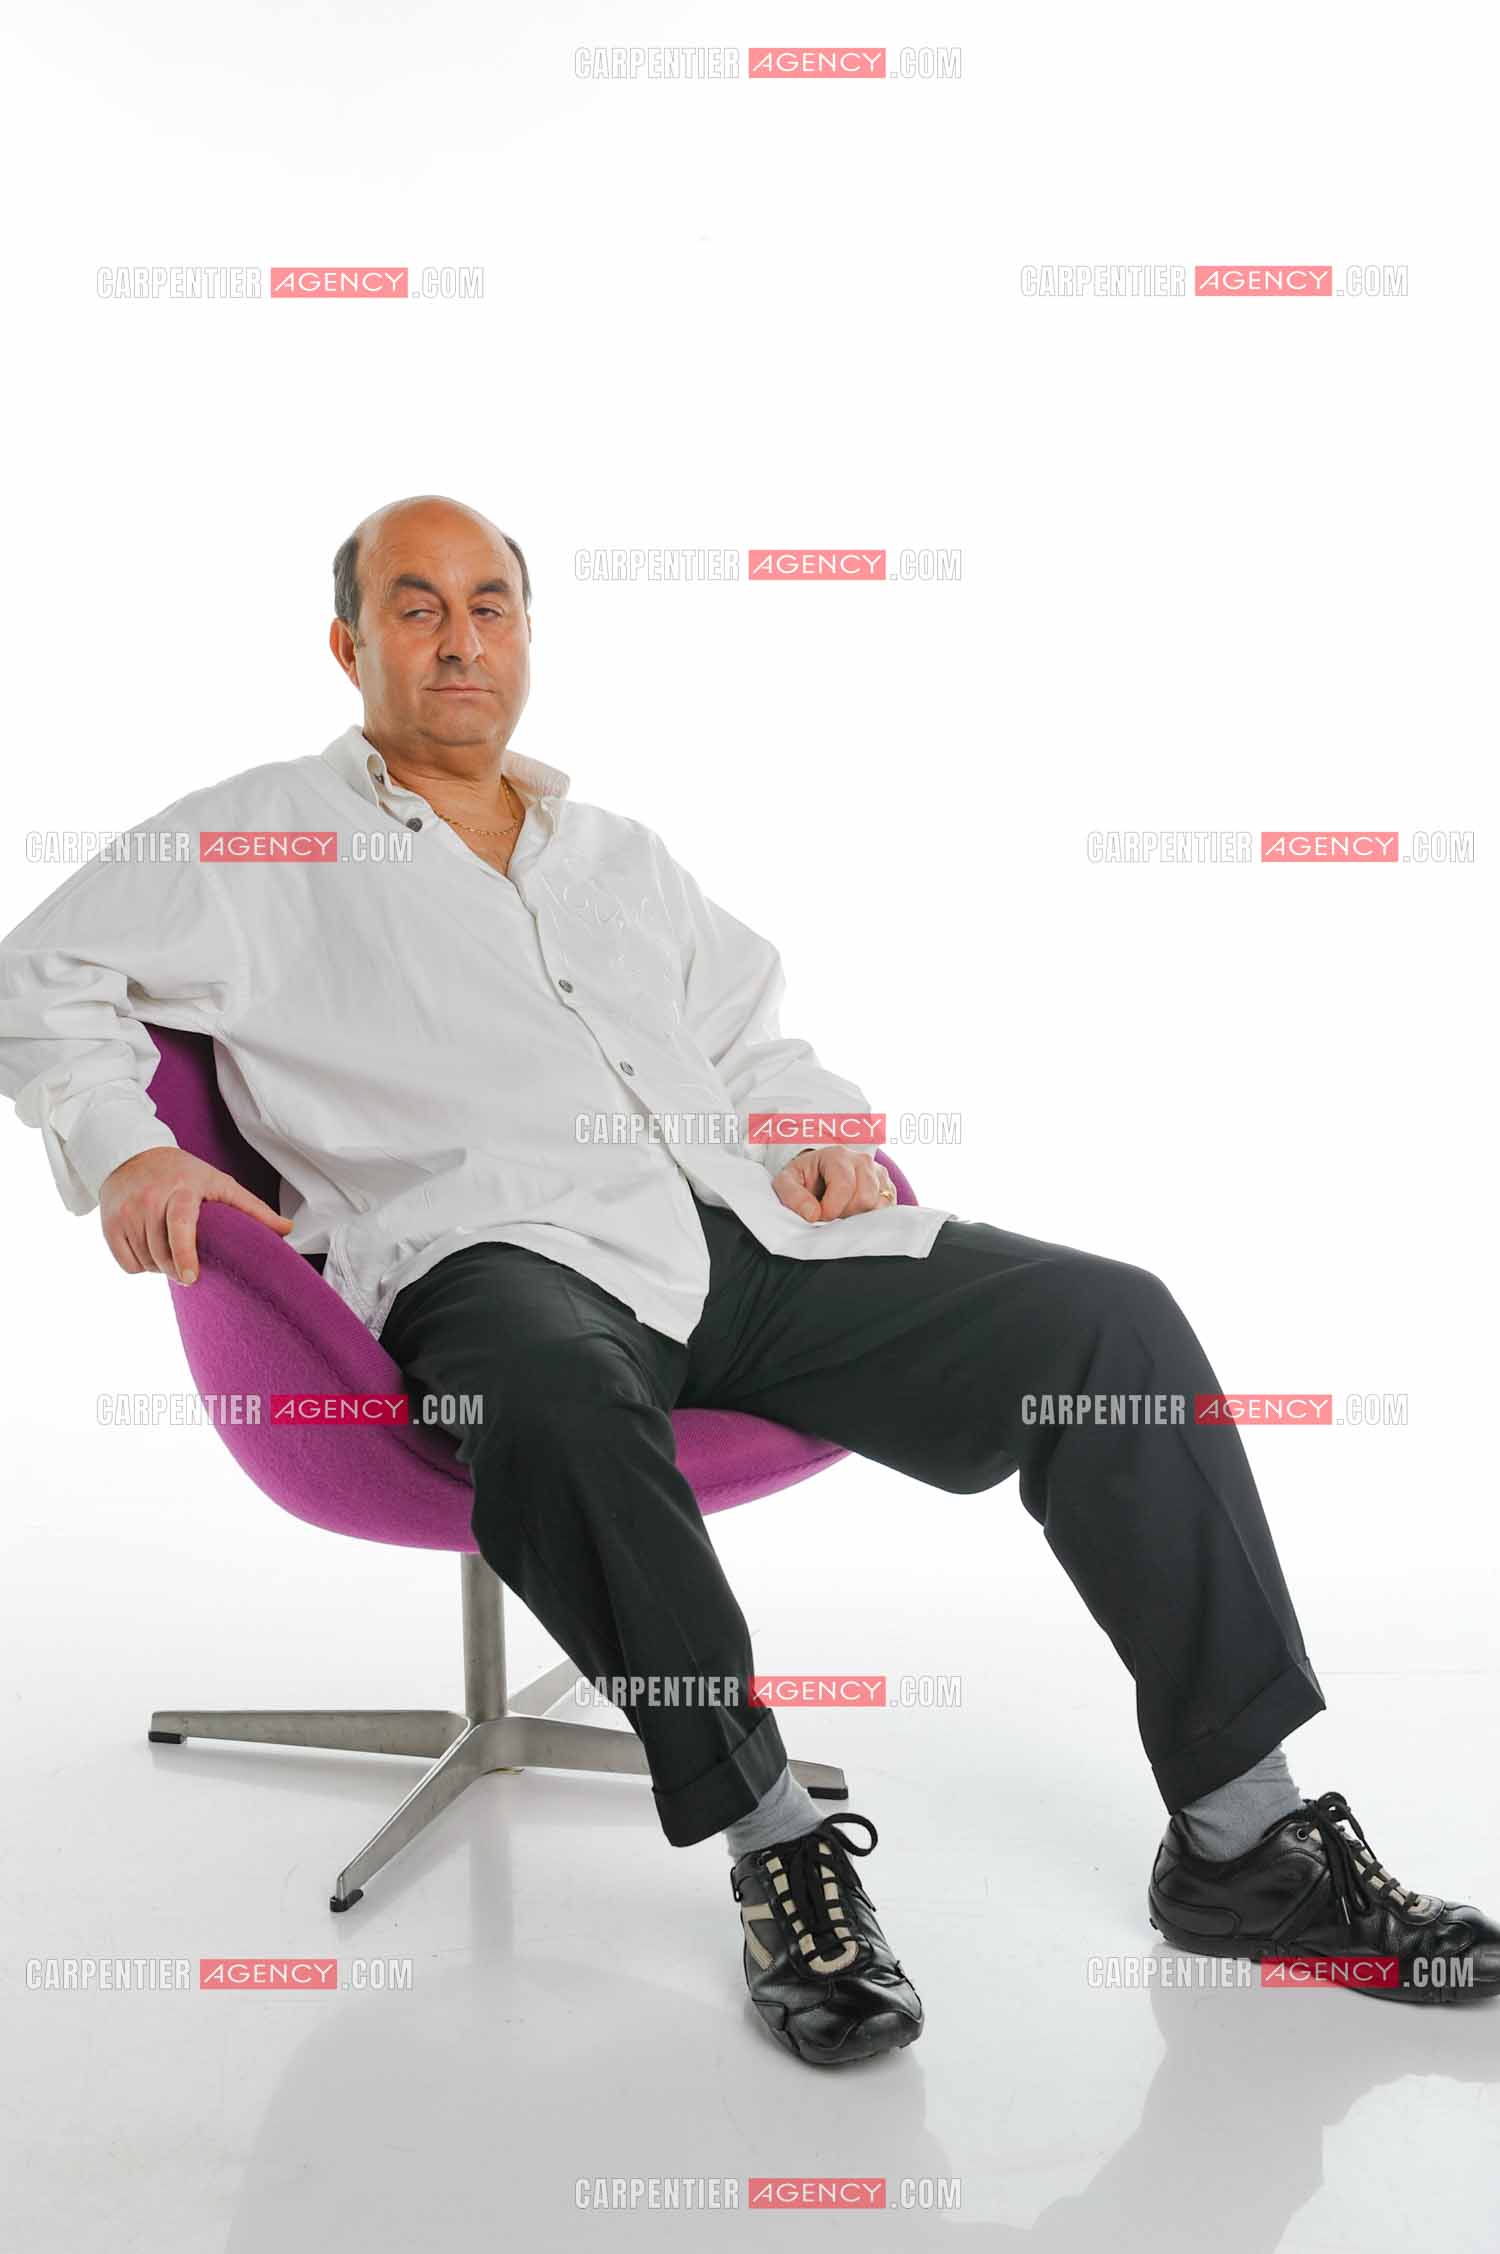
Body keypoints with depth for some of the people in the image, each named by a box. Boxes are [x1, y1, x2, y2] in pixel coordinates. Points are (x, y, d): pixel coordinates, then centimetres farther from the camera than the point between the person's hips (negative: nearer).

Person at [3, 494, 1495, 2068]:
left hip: (751, 1231, 5)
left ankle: (1241, 1840, -9)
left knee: (1111, 1319, -14)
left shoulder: (622, 856, 30)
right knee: (556, 1397, -43)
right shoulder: (263, 841, 16)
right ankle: (776, 1845, -25)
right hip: (500, 1253, -4)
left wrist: (824, 1130, 8)